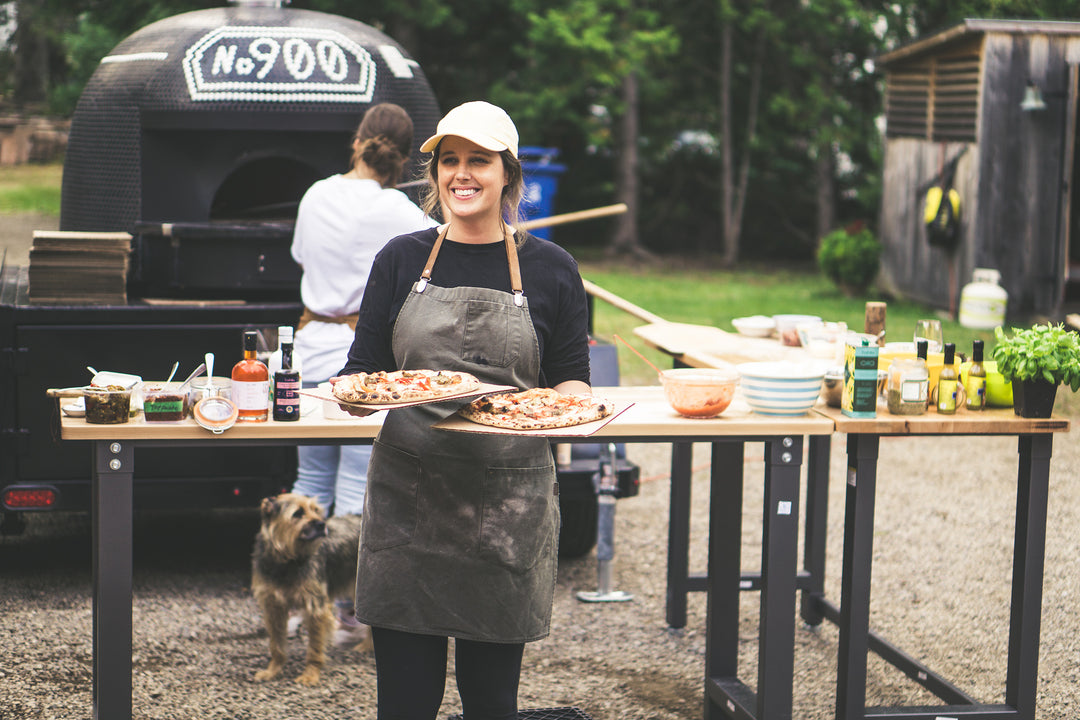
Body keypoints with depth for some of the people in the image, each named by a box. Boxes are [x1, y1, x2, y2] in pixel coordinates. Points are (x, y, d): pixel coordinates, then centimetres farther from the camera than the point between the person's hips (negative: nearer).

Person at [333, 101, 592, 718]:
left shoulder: (549, 268, 5)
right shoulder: (402, 260, 8)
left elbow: (571, 378, 8)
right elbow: (363, 367, 8)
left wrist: (573, 401, -15)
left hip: (508, 501, -1)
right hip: (407, 493, 1)